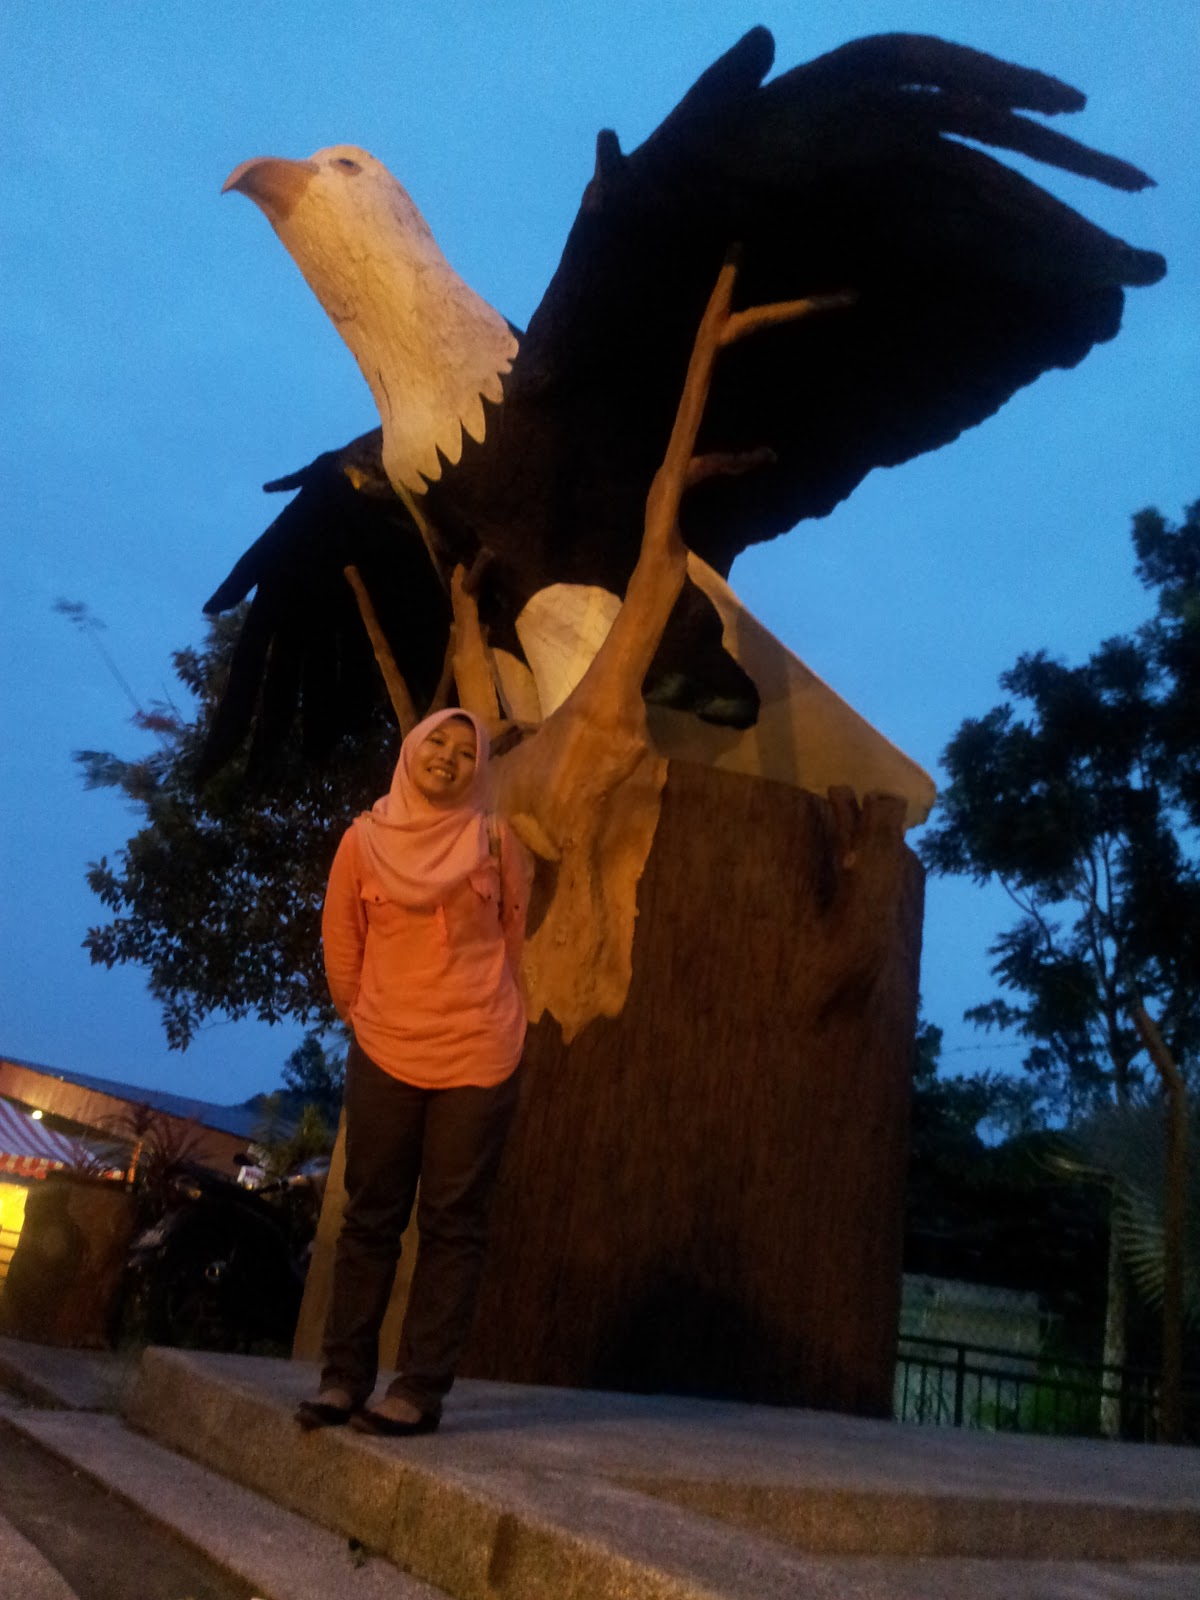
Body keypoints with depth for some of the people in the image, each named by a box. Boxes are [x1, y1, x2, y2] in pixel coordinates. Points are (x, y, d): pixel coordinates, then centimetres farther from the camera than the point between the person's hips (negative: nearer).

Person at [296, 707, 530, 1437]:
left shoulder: (496, 840, -2)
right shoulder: (364, 840, 0)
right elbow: (341, 945, 9)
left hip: (478, 1057, -1)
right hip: (384, 1054, 1)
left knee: (453, 1224, 2)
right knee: (370, 1218, 8)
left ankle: (421, 1389, 9)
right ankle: (345, 1377, 18)